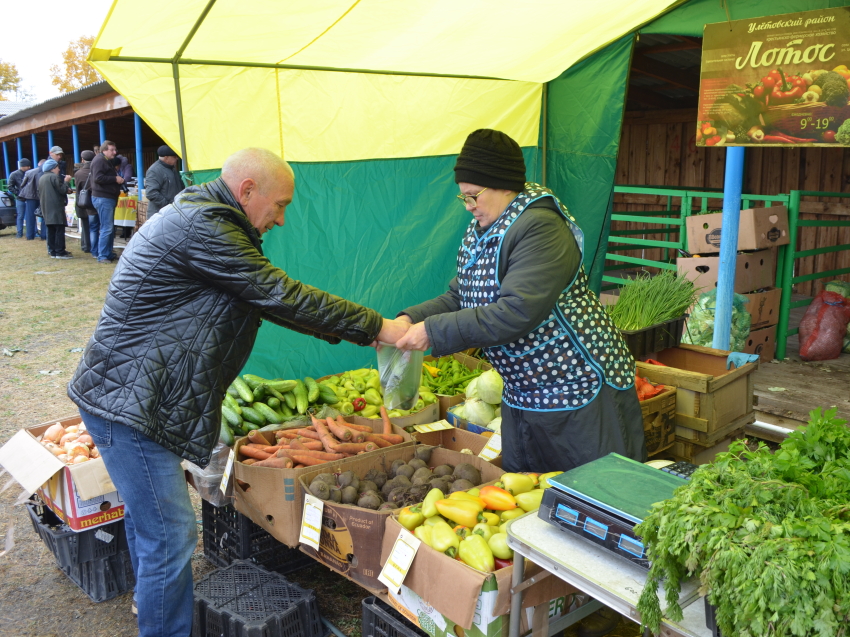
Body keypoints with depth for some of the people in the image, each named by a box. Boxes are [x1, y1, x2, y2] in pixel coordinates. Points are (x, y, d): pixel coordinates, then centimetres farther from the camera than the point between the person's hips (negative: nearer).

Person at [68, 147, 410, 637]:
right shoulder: (202, 227, -21)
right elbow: (280, 294, -23)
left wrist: (349, 331, 9)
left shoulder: (198, 220, 14)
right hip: (131, 406, -11)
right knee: (170, 537, -3)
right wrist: (375, 327, -16)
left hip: (127, 398, 11)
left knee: (147, 516, 26)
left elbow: (267, 300, 15)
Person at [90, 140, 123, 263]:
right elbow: (98, 178, -23)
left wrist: (119, 179, 10)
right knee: (106, 228, -12)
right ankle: (102, 256, -9)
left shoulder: (107, 161, 21)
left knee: (110, 228, 14)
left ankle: (108, 253, 20)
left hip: (109, 198, 11)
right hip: (103, 198, -11)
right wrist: (115, 179, -18)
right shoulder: (99, 160, -11)